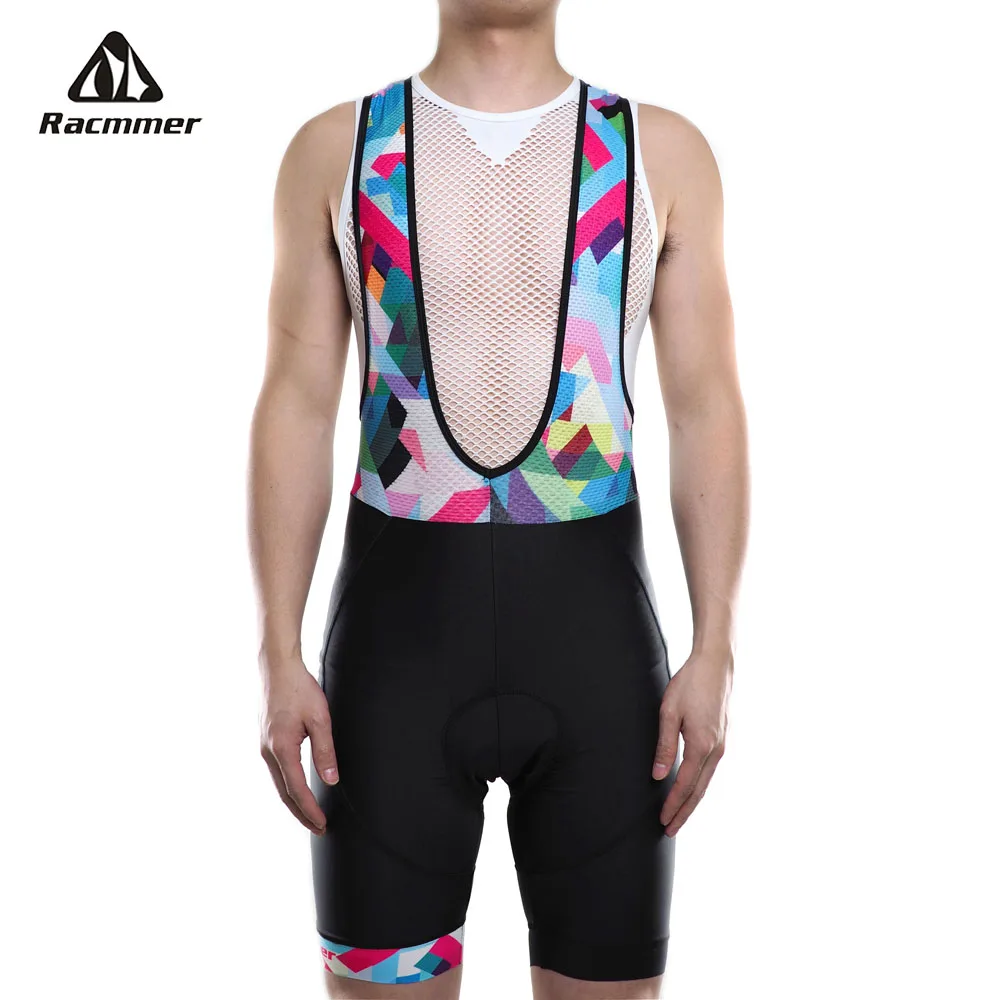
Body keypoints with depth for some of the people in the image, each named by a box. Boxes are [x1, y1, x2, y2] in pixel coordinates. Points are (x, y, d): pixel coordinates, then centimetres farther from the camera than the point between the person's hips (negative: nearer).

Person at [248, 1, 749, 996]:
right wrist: (280, 657, -1)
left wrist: (714, 652, -2)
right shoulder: (334, 147, 6)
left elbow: (707, 409, 4)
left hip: (594, 612, 1)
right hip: (398, 606, 0)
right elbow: (297, 406, 4)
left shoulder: (662, 151, 6)